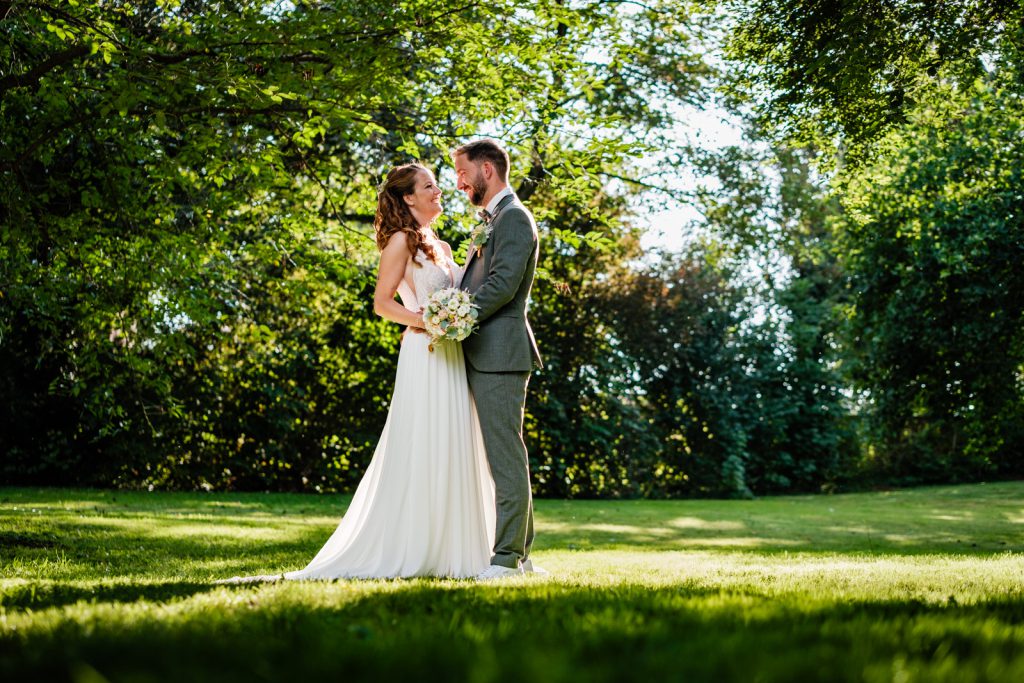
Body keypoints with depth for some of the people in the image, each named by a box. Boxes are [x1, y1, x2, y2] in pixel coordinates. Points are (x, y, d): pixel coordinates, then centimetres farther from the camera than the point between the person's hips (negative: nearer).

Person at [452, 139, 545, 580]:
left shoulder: (514, 217, -8)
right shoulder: (490, 222, 23)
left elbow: (503, 284, -19)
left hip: (500, 353, -10)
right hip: (482, 356, 10)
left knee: (506, 458, -8)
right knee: (504, 459, 12)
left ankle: (508, 557, -5)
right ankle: (519, 553, 17)